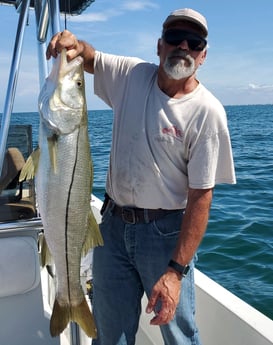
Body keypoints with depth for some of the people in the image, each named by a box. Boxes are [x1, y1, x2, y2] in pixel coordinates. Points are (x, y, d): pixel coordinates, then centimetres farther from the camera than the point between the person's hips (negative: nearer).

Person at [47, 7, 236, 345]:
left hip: (165, 229, -3)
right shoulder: (131, 75, -1)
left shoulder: (207, 112, -15)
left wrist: (176, 270, -22)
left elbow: (200, 196, -17)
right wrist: (75, 44, -16)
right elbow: (88, 58, 10)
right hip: (113, 223, 4)